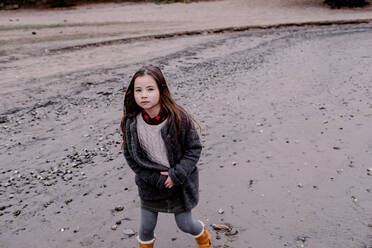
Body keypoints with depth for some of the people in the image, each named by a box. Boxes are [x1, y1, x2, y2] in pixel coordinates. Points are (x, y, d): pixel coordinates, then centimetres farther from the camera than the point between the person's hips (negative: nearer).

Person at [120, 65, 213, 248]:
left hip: (180, 183, -1)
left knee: (185, 224, 15)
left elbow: (194, 149, -11)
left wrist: (176, 175, -19)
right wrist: (157, 179, -15)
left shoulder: (178, 118, -20)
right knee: (146, 227, 14)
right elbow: (131, 158, -7)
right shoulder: (131, 123, -14)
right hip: (150, 186, 2)